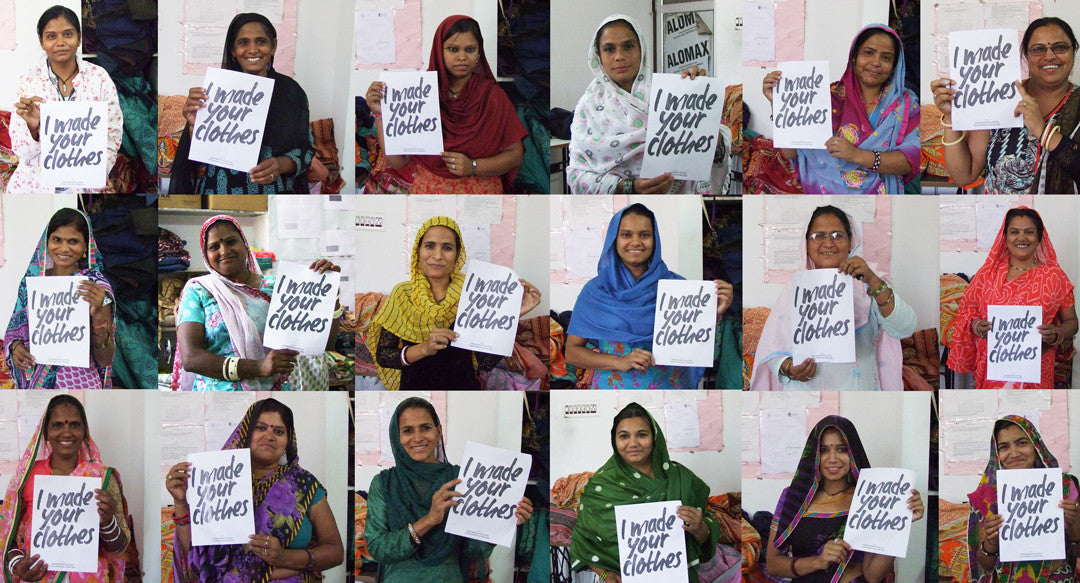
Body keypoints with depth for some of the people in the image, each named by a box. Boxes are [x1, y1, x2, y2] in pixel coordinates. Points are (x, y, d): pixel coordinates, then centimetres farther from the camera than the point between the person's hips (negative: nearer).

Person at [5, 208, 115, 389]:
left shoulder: (95, 286, -11)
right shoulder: (32, 279, 1)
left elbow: (105, 360, -14)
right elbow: (16, 330, 13)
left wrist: (98, 315, -28)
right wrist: (16, 347, -9)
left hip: (77, 383, -4)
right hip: (33, 382, 4)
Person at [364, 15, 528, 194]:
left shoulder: (492, 95, 3)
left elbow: (515, 154, 4)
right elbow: (398, 162, 0)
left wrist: (473, 167, -11)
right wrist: (380, 114, -10)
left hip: (479, 192, 0)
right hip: (425, 188, 1)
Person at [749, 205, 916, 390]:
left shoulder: (867, 285, 8)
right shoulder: (793, 291, 12)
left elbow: (905, 329, -7)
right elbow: (771, 350, 12)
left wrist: (872, 281, -17)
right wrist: (788, 368, -10)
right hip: (803, 388, 2)